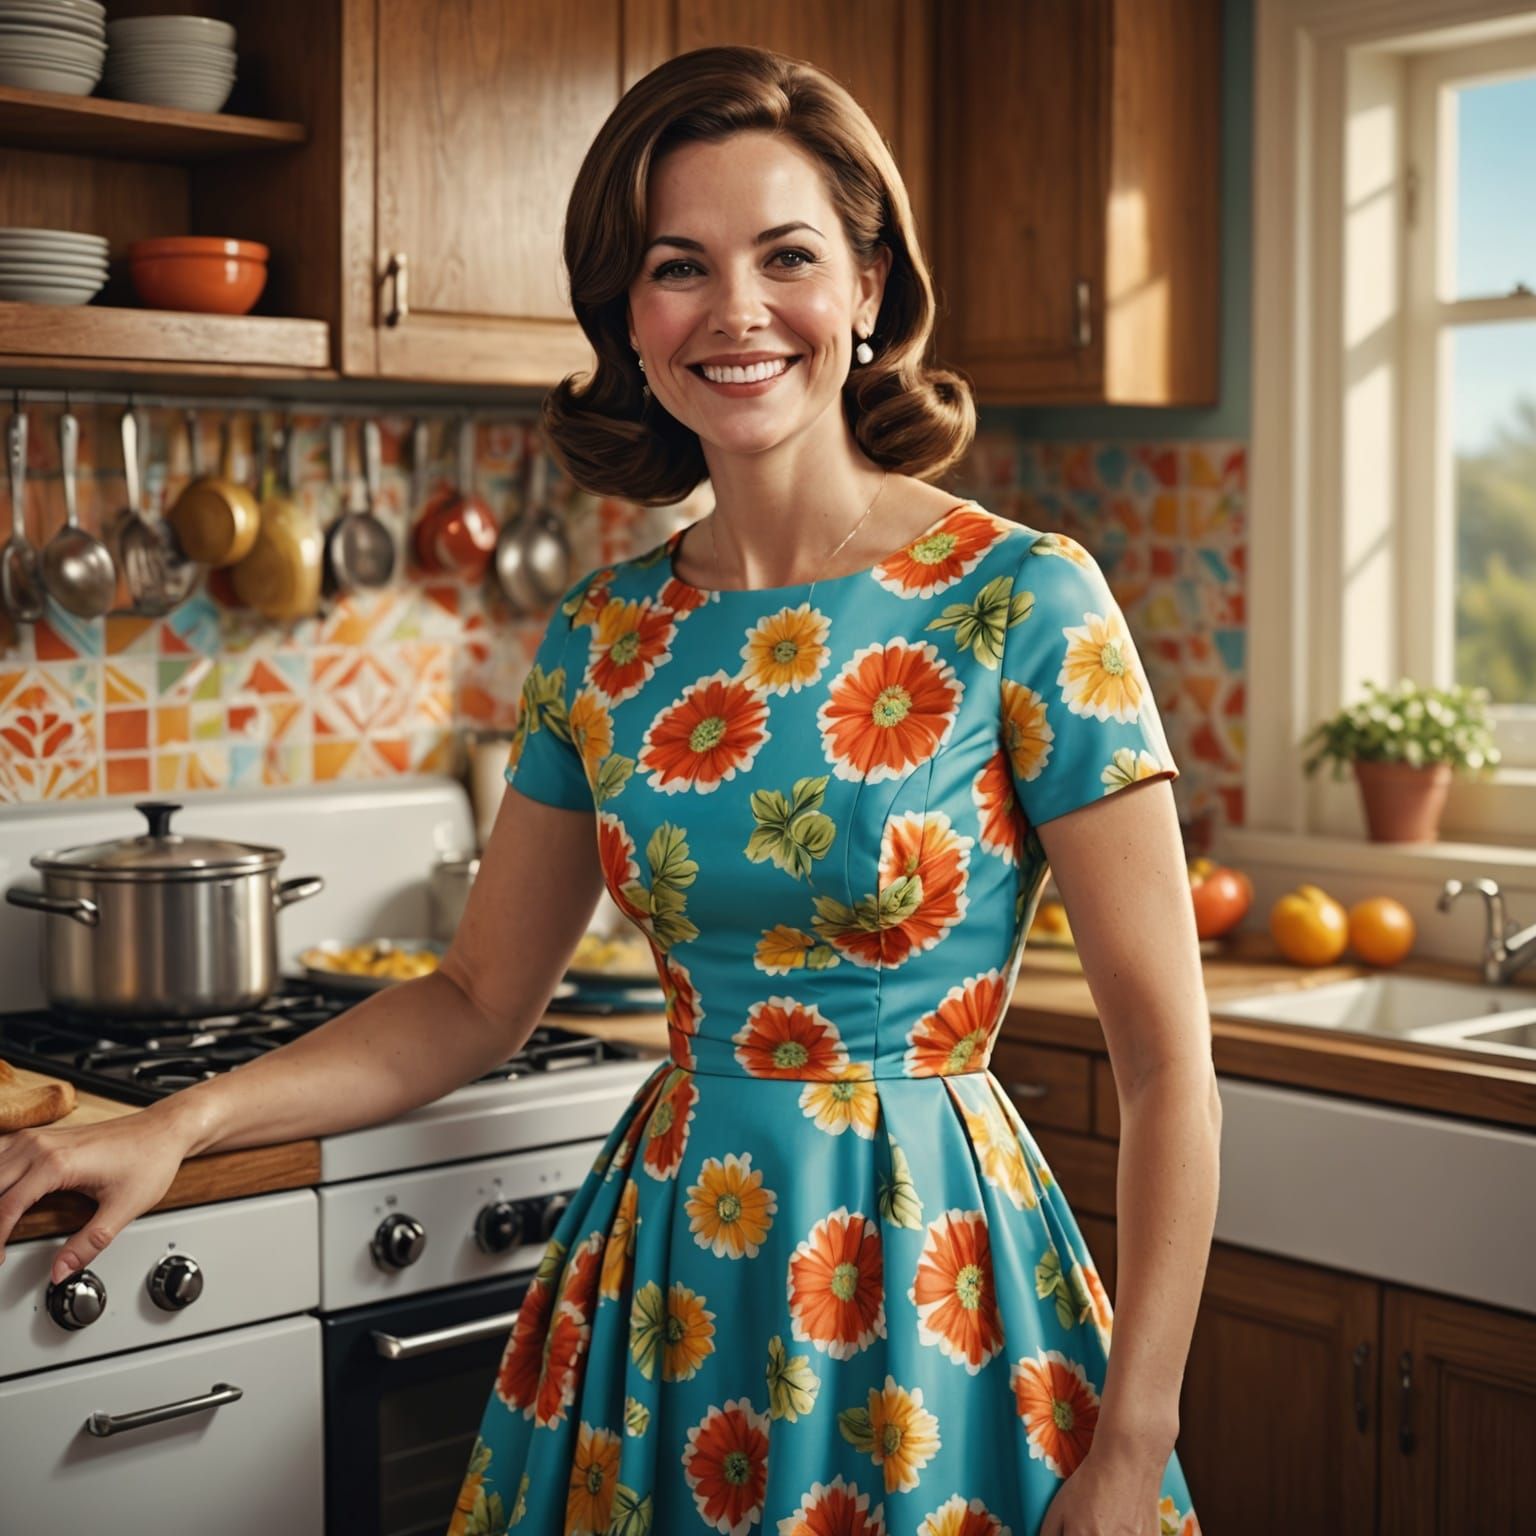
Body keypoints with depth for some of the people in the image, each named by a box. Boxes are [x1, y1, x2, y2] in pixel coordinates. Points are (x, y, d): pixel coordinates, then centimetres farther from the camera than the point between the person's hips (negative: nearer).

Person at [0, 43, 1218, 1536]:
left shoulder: (1021, 598, -13)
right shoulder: (603, 637, 1)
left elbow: (1168, 1064, -12)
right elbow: (476, 1001, 9)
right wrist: (177, 1124, -3)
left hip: (932, 1284, -4)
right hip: (661, 1293, 4)